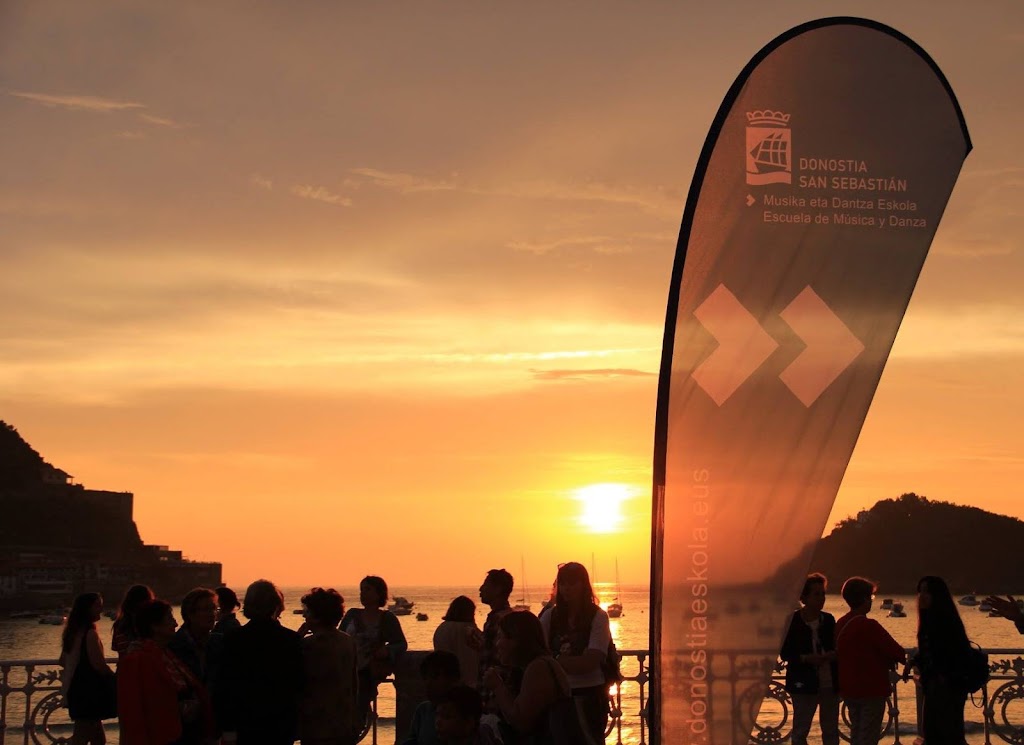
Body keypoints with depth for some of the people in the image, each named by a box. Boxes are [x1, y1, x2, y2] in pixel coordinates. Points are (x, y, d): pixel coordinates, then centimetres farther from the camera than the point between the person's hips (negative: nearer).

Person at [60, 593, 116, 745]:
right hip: (88, 692, -9)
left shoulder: (73, 631, 10)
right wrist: (116, 679, -5)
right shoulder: (90, 633, -18)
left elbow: (63, 661, 18)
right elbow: (99, 665, -21)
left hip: (75, 690, 9)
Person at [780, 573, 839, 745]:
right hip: (804, 684, -4)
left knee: (831, 731, 9)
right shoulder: (793, 621, -6)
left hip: (829, 683, 4)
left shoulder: (828, 619, 7)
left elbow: (836, 648, 15)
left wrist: (832, 655, -8)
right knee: (800, 731, 0)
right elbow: (785, 653, -5)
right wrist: (806, 658, -21)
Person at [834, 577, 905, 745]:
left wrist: (887, 660, 12)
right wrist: (901, 657, 6)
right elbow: (897, 652, -19)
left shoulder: (840, 624, 5)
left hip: (848, 689, 8)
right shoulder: (868, 626, -21)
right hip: (872, 689, -8)